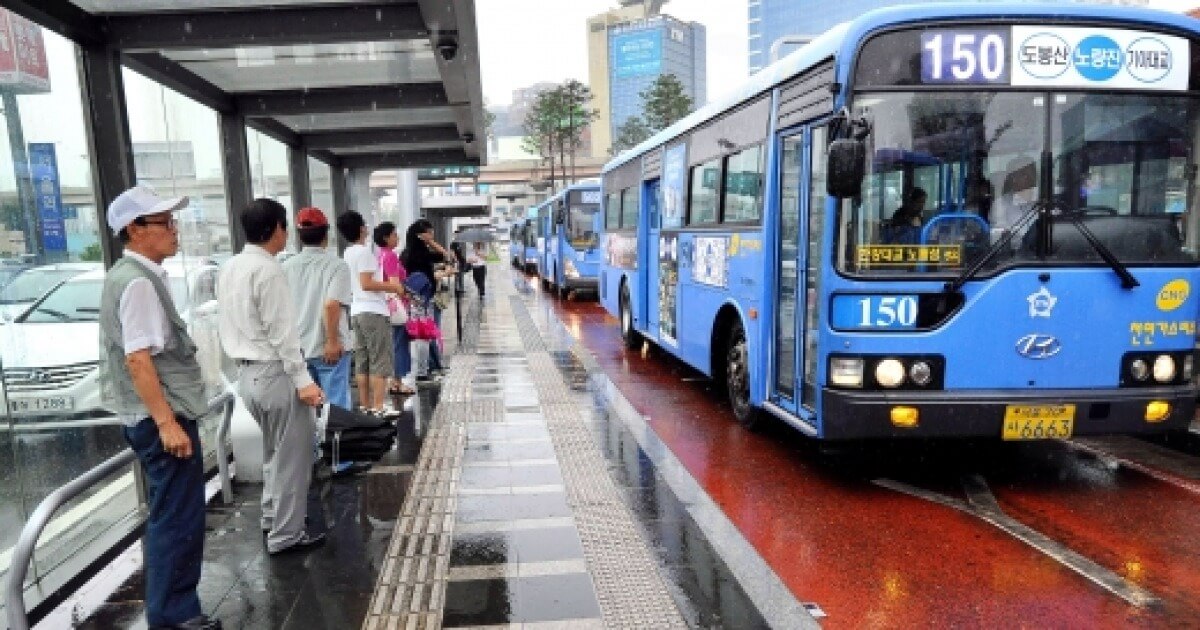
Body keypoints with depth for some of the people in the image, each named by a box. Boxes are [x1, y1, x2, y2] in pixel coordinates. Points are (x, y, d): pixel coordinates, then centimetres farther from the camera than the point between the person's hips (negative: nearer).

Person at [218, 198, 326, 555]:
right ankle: (285, 534, 12)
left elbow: (230, 325, 15)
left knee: (274, 451, 24)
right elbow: (282, 332, -20)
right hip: (275, 373, -9)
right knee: (292, 455, 3)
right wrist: (302, 380, -17)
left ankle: (272, 517, 37)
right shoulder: (268, 270, -17)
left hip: (247, 373, 9)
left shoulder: (229, 269, 10)